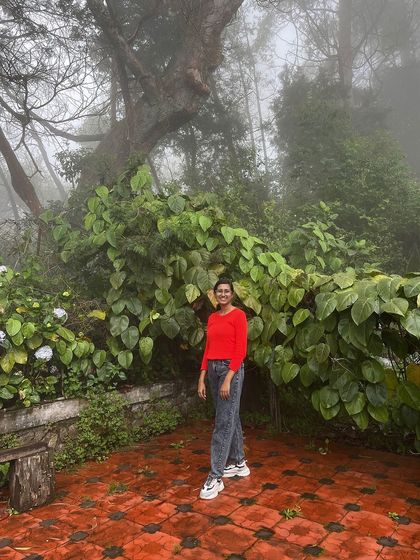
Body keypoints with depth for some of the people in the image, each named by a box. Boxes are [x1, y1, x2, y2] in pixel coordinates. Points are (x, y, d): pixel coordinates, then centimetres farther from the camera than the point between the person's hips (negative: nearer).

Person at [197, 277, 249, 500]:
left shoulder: (238, 315, -8)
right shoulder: (212, 318, 13)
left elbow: (240, 351, -14)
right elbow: (207, 350, 13)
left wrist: (228, 379, -19)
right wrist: (202, 379, 7)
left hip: (231, 369, -7)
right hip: (213, 369, 7)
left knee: (223, 422, -6)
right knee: (230, 417, 17)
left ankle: (215, 478, 0)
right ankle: (239, 463, 31)